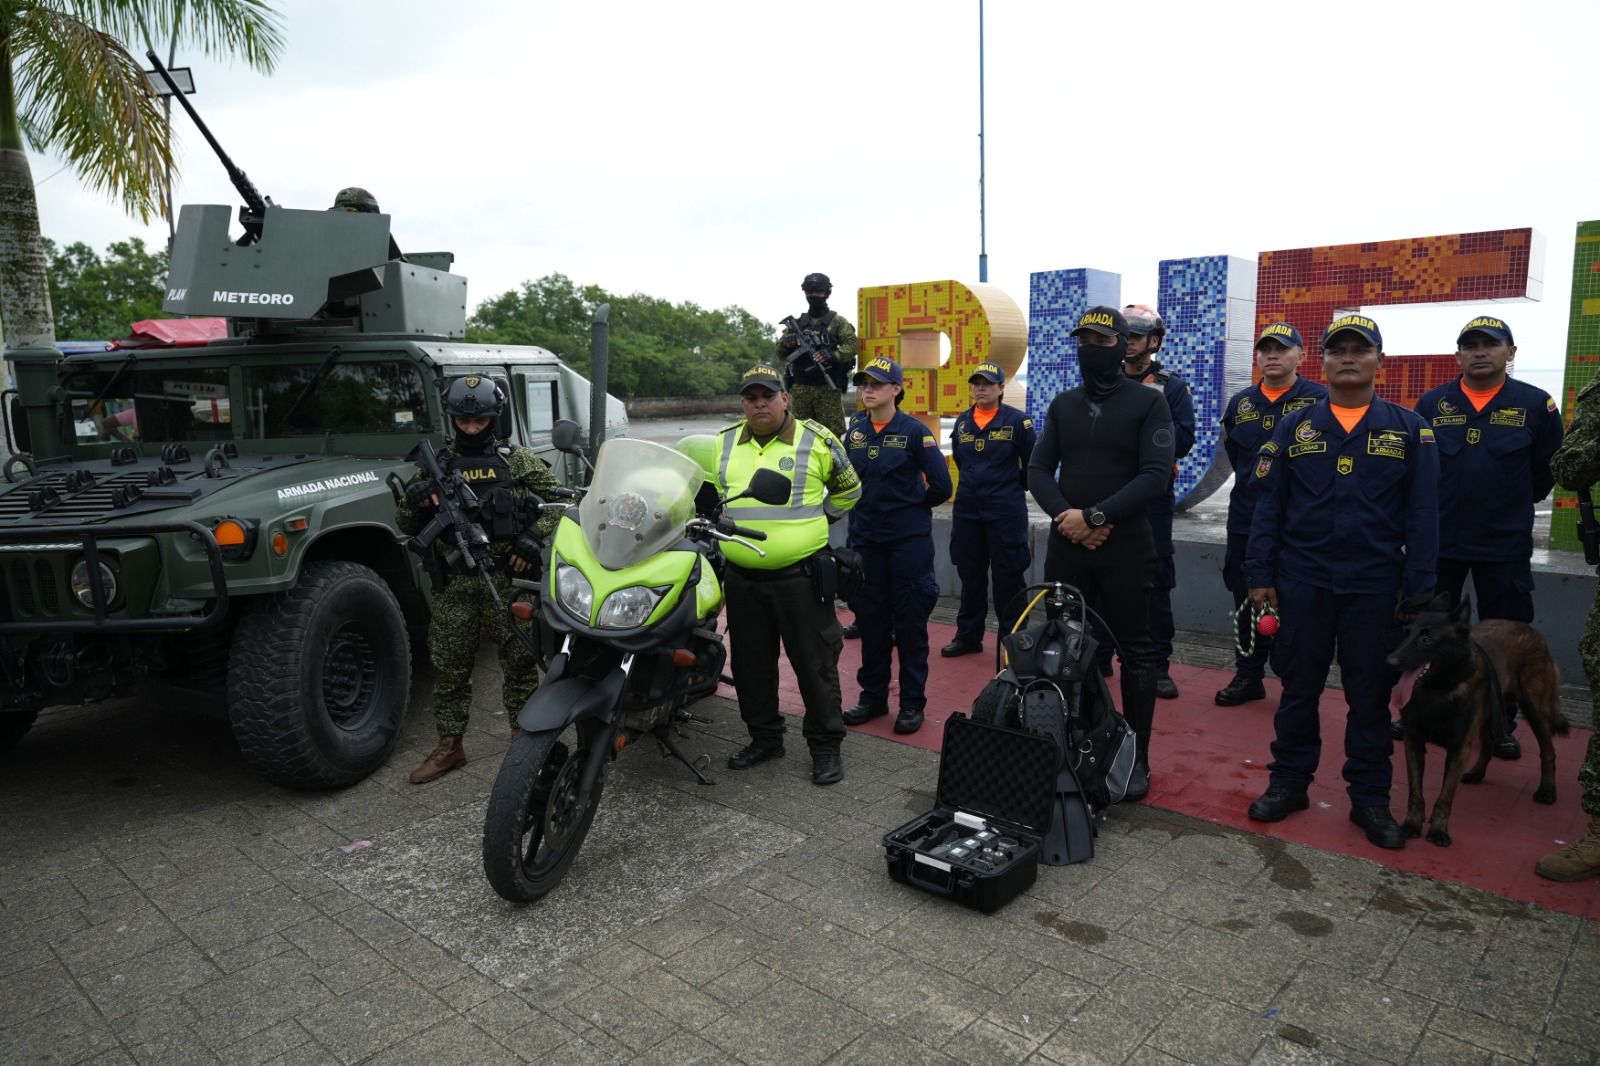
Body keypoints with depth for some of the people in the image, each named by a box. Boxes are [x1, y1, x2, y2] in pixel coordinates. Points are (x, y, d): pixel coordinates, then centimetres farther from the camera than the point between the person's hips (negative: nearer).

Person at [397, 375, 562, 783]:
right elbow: (405, 526, 11)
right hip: (454, 582, 3)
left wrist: (534, 537, -11)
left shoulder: (516, 459, 3)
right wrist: (412, 499, -12)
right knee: (449, 667, 9)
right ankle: (450, 745, 23)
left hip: (507, 578, -2)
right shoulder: (438, 464, 10)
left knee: (520, 662, 5)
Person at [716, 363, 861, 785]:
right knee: (751, 665, 14)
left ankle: (825, 746, 15)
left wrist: (816, 521, 8)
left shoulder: (817, 440, -2)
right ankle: (764, 737, 30)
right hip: (742, 578, 4)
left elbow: (848, 489, 13)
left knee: (815, 663, 2)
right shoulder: (723, 444, 9)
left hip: (801, 574, -4)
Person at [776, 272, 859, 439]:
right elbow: (780, 354, 13)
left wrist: (833, 355, -23)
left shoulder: (837, 321, 6)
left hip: (828, 388, -3)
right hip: (800, 388, 4)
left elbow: (853, 345, -6)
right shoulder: (796, 323, 15)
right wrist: (785, 344, -10)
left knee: (831, 434, -6)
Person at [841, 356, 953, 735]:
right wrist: (864, 504, 7)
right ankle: (873, 696, 23)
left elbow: (941, 486, -9)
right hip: (865, 538, 4)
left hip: (909, 539, -4)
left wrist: (912, 504, 3)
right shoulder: (854, 430, 6)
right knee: (870, 619, 10)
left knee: (909, 621, 2)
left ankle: (912, 702, 13)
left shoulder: (914, 431, -7)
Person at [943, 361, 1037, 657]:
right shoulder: (962, 422, 7)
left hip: (1006, 511, -5)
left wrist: (1015, 487, 5)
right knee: (970, 575, 12)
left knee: (1008, 577, 0)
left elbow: (1033, 463, 0)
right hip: (966, 510, 5)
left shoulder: (1017, 420, -6)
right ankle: (968, 636, 23)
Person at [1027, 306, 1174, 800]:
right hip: (1065, 546, 4)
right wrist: (1065, 515, -12)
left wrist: (1095, 517, -18)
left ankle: (1137, 758, 16)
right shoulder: (1062, 405, 12)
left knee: (1134, 653, 5)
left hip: (1125, 548, -4)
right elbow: (1038, 470, 6)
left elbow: (1155, 475, -12)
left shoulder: (1148, 401, -2)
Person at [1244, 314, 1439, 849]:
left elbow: (1422, 516, 1)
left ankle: (1370, 798, 21)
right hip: (1302, 582, 0)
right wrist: (1260, 575, -2)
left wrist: (1419, 590, -4)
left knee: (1370, 694, 8)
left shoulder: (1409, 430, 3)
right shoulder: (1294, 427, 4)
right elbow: (1268, 504, 3)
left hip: (1375, 586, 0)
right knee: (1298, 687, 9)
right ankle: (1288, 782, 22)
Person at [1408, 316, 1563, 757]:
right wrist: (1438, 506, 7)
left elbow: (1547, 470, 6)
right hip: (1438, 539, 1)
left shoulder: (1536, 404, -3)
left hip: (1505, 544, -1)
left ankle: (1502, 724, 22)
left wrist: (1513, 507, 8)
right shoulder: (1432, 403, 0)